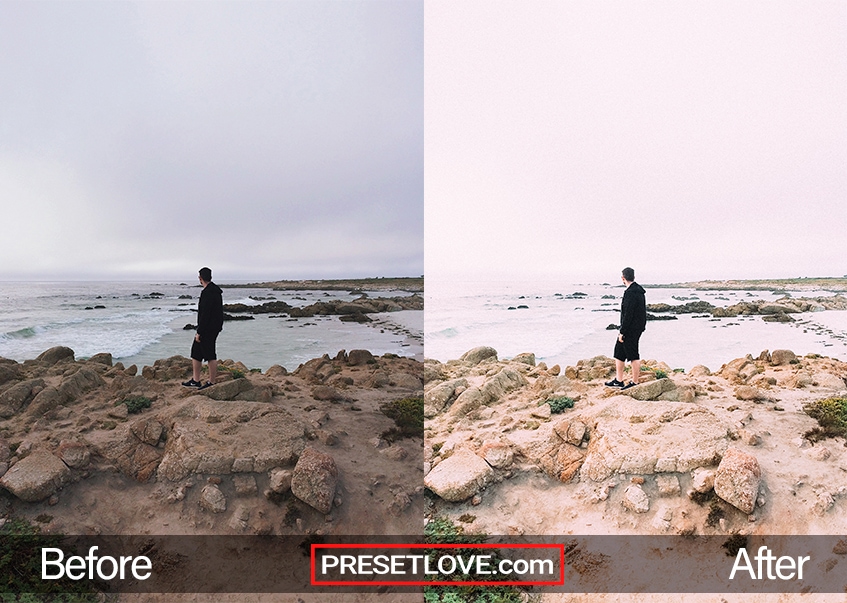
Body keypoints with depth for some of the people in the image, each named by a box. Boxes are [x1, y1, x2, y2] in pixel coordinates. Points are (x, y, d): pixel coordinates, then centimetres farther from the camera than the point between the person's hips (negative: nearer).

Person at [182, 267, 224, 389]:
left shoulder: (207, 292, -19)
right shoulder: (216, 290, 12)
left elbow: (205, 314, -22)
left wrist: (199, 332, -18)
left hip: (208, 329, -10)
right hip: (214, 327, 10)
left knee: (210, 356, -2)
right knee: (196, 353, 15)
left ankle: (212, 383, 7)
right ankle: (195, 380, 20)